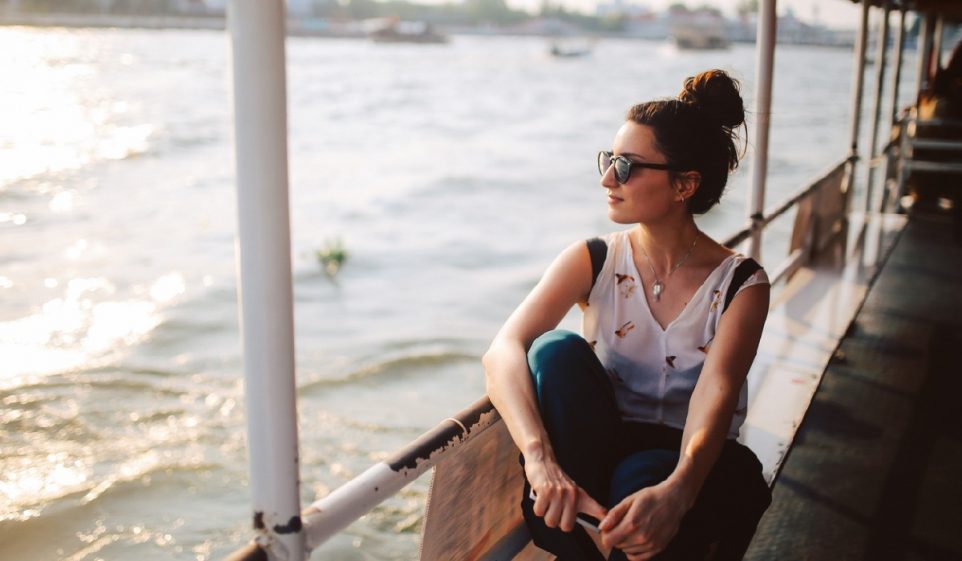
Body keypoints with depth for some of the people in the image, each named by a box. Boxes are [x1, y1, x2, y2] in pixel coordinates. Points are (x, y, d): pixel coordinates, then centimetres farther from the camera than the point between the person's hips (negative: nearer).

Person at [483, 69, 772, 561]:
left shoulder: (741, 284, -8)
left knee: (641, 477, -37)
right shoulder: (592, 261, -5)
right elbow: (504, 349, -22)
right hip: (603, 452, 2)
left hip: (692, 469, -2)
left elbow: (715, 396, -24)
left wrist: (675, 492, -46)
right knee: (557, 351, -27)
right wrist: (540, 459, -41)